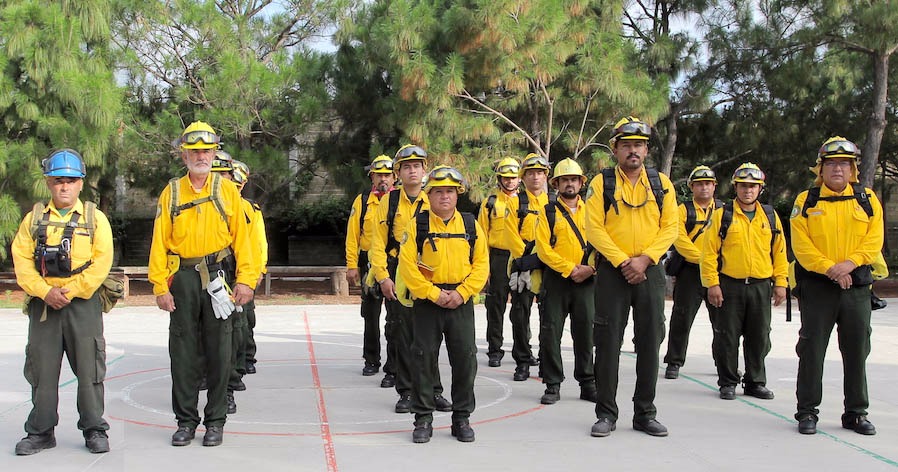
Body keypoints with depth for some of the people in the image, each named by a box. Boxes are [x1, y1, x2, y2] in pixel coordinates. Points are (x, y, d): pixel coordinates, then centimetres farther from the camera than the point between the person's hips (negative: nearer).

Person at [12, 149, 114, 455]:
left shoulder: (95, 218, 4)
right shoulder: (34, 219, 10)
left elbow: (102, 261, -6)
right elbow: (21, 258, 2)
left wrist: (70, 291, -14)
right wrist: (45, 291, -12)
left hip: (83, 304, -2)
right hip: (43, 304, 2)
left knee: (89, 369, 0)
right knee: (42, 370, 7)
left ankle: (94, 430, 12)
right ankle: (41, 432, 18)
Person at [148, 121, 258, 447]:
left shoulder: (227, 190, 4)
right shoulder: (171, 192, 6)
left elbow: (241, 236, 0)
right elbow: (159, 240, 2)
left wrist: (245, 279, -9)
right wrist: (160, 285, -5)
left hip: (218, 276, -1)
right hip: (182, 278, 1)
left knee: (219, 352, 3)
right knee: (183, 352, 5)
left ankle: (216, 420, 14)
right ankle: (186, 420, 17)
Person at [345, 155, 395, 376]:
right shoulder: (362, 201, 5)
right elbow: (352, 235, 3)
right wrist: (352, 265, -4)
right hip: (370, 264, 1)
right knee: (371, 316, 9)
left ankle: (394, 363, 11)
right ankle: (371, 361, 20)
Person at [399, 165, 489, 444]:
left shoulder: (471, 225, 5)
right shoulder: (417, 225, -1)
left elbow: (481, 264, 3)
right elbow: (407, 265, -7)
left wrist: (462, 293, -9)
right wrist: (434, 294, -12)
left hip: (461, 302, 2)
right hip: (426, 301, -1)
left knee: (465, 359, 2)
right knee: (423, 359, 1)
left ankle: (462, 418, 16)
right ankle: (423, 419, 13)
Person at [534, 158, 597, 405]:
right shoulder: (548, 212, 2)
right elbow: (543, 248, -6)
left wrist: (590, 268, -12)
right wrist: (569, 269, -14)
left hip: (586, 281, 2)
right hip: (556, 280, -2)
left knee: (585, 333, 7)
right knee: (550, 334, 0)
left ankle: (588, 383, 17)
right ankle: (553, 385, 9)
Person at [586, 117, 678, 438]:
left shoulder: (661, 183, 7)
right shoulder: (601, 183, 0)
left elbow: (670, 228, 2)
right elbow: (594, 228, -7)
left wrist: (644, 259, -11)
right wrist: (622, 262, -15)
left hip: (650, 272, 2)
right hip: (612, 272, -2)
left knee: (650, 342, 6)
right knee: (608, 342, 0)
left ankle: (645, 413, 18)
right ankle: (606, 413, 11)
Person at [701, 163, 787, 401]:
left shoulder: (770, 216, 10)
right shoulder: (722, 215, 0)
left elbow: (779, 251, 12)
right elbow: (709, 251, -3)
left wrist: (780, 283, 5)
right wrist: (712, 284, -10)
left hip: (761, 286, 3)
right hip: (729, 285, -3)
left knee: (759, 337, 9)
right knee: (727, 338, 2)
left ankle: (755, 382, 21)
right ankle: (727, 382, 14)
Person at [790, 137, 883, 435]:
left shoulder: (868, 200, 8)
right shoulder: (805, 201, 1)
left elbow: (874, 241, 0)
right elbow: (801, 245, -6)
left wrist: (849, 263, -16)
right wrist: (830, 268, -17)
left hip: (857, 286, 2)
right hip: (816, 286, -2)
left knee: (857, 351, 8)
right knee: (812, 350, 2)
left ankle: (856, 413, 20)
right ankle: (807, 411, 11)